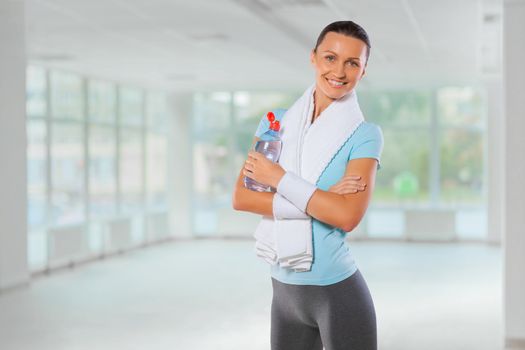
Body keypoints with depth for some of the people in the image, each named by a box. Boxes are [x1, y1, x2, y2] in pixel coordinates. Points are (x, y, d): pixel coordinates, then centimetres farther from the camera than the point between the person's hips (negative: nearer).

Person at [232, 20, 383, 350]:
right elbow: (240, 198, -8)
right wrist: (322, 200, -17)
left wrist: (279, 178, -14)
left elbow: (348, 216, -20)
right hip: (284, 290, 4)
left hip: (339, 292, -3)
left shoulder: (365, 135, -8)